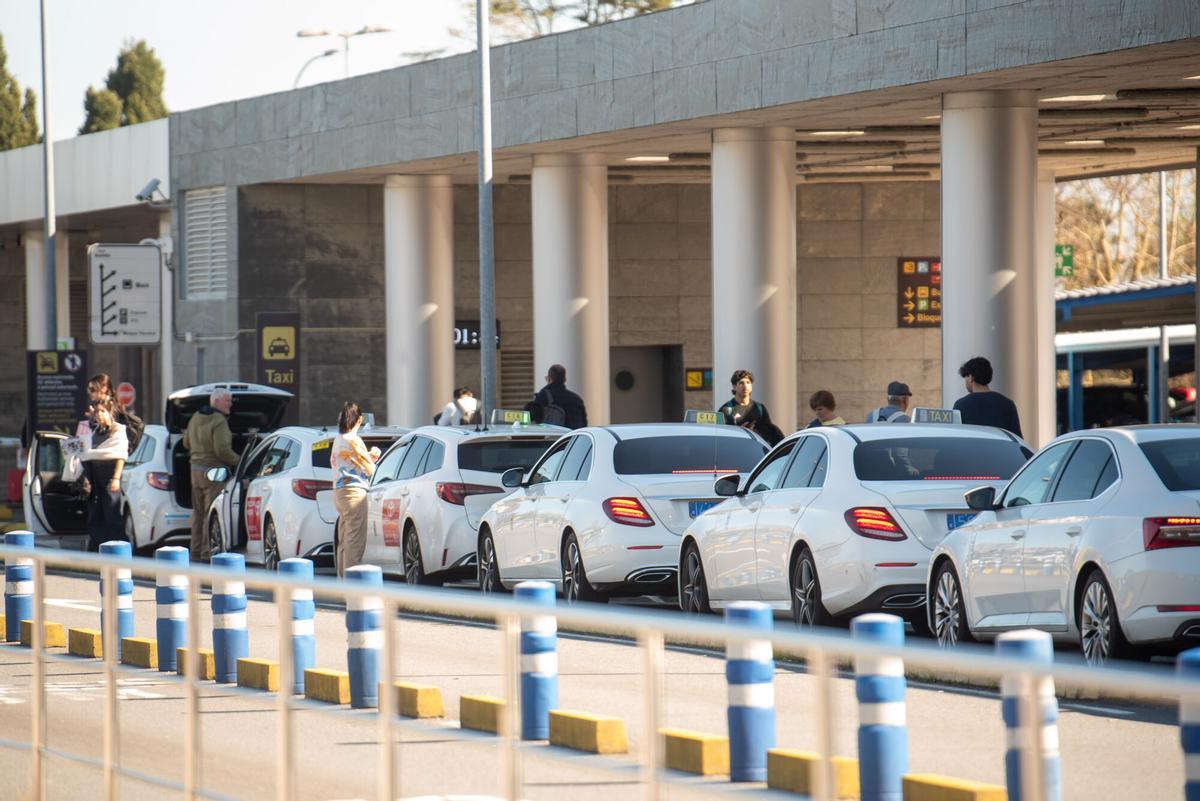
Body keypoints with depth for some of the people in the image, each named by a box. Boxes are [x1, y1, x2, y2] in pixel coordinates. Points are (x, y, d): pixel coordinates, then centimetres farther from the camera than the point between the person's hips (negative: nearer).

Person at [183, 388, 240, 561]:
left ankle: (196, 551, 19)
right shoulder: (219, 422, -17)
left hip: (196, 469, 9)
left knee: (198, 512, 15)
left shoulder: (196, 418, 10)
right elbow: (222, 450, -24)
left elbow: (186, 443, 19)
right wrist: (237, 461, -10)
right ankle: (208, 552, -8)